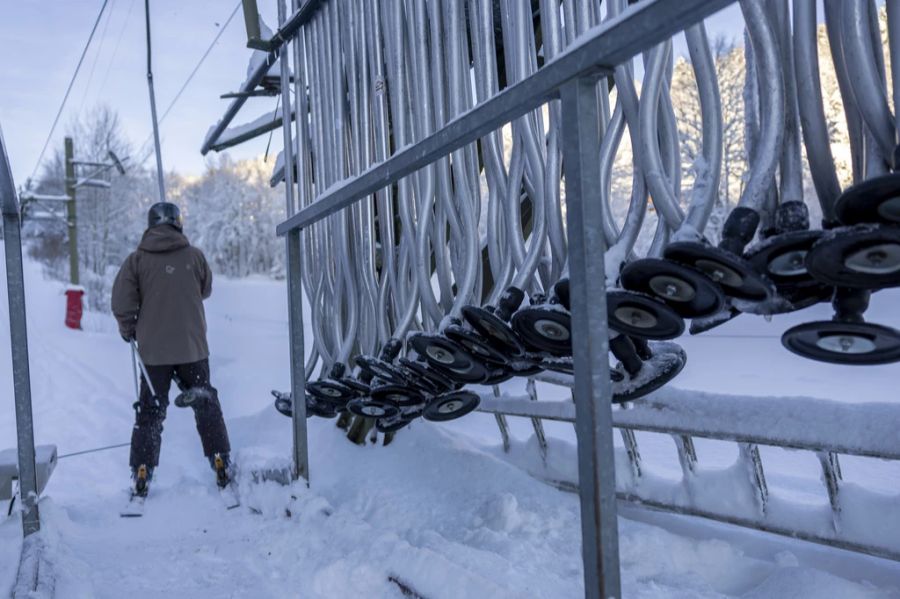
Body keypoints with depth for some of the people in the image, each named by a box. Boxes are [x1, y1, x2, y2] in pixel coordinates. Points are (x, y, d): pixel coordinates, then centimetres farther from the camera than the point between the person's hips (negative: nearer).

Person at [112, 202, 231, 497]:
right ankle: (222, 464, 15)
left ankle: (142, 473, 11)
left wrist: (128, 331, 8)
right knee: (206, 406, 15)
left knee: (150, 412, 11)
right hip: (193, 347, 0)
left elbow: (122, 302, -8)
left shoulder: (137, 259, -6)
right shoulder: (194, 255, -3)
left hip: (153, 350, 0)